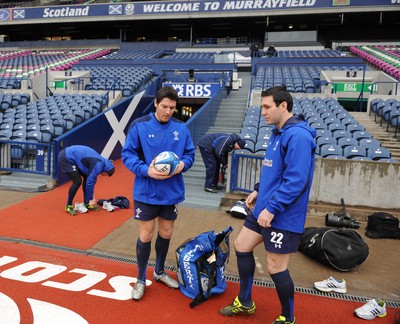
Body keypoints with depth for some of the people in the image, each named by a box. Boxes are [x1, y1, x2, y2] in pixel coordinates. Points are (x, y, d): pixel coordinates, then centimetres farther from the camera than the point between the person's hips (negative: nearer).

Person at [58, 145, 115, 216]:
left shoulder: (100, 162, 9)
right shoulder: (98, 165, -19)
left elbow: (92, 179, 19)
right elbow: (90, 181, -19)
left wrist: (92, 195, 22)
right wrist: (91, 199, -7)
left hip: (70, 156, 10)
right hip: (65, 158, -10)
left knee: (87, 177, 9)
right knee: (77, 181, -13)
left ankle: (86, 203, 17)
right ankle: (68, 206, 5)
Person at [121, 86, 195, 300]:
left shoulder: (181, 128, 0)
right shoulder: (139, 125, -9)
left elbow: (190, 152, 7)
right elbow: (127, 154, -8)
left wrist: (183, 164, -15)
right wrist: (146, 170, -23)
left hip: (172, 192, 4)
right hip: (146, 192, -3)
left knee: (166, 233, 16)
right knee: (145, 235, 5)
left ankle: (159, 272, 40)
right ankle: (141, 280, 26)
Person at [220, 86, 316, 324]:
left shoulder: (297, 136, -20)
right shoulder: (278, 132, 11)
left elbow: (296, 180, -26)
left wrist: (272, 208, -24)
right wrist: (259, 190, 12)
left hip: (283, 216, -10)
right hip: (263, 209, 10)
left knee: (276, 268, 3)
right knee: (241, 246, 15)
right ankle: (245, 303, 35)